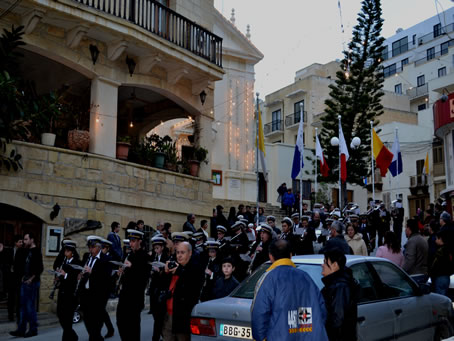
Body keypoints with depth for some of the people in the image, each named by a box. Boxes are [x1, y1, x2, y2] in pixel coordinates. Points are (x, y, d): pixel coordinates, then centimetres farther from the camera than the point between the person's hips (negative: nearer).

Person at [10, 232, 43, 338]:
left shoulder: (36, 251, -11)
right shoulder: (27, 251, 13)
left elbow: (40, 268, -17)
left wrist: (31, 279, -14)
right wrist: (23, 277, 12)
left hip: (32, 283, -8)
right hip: (25, 282, 8)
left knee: (30, 306, -3)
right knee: (23, 306, 9)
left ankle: (33, 330, 7)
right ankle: (21, 330, 13)